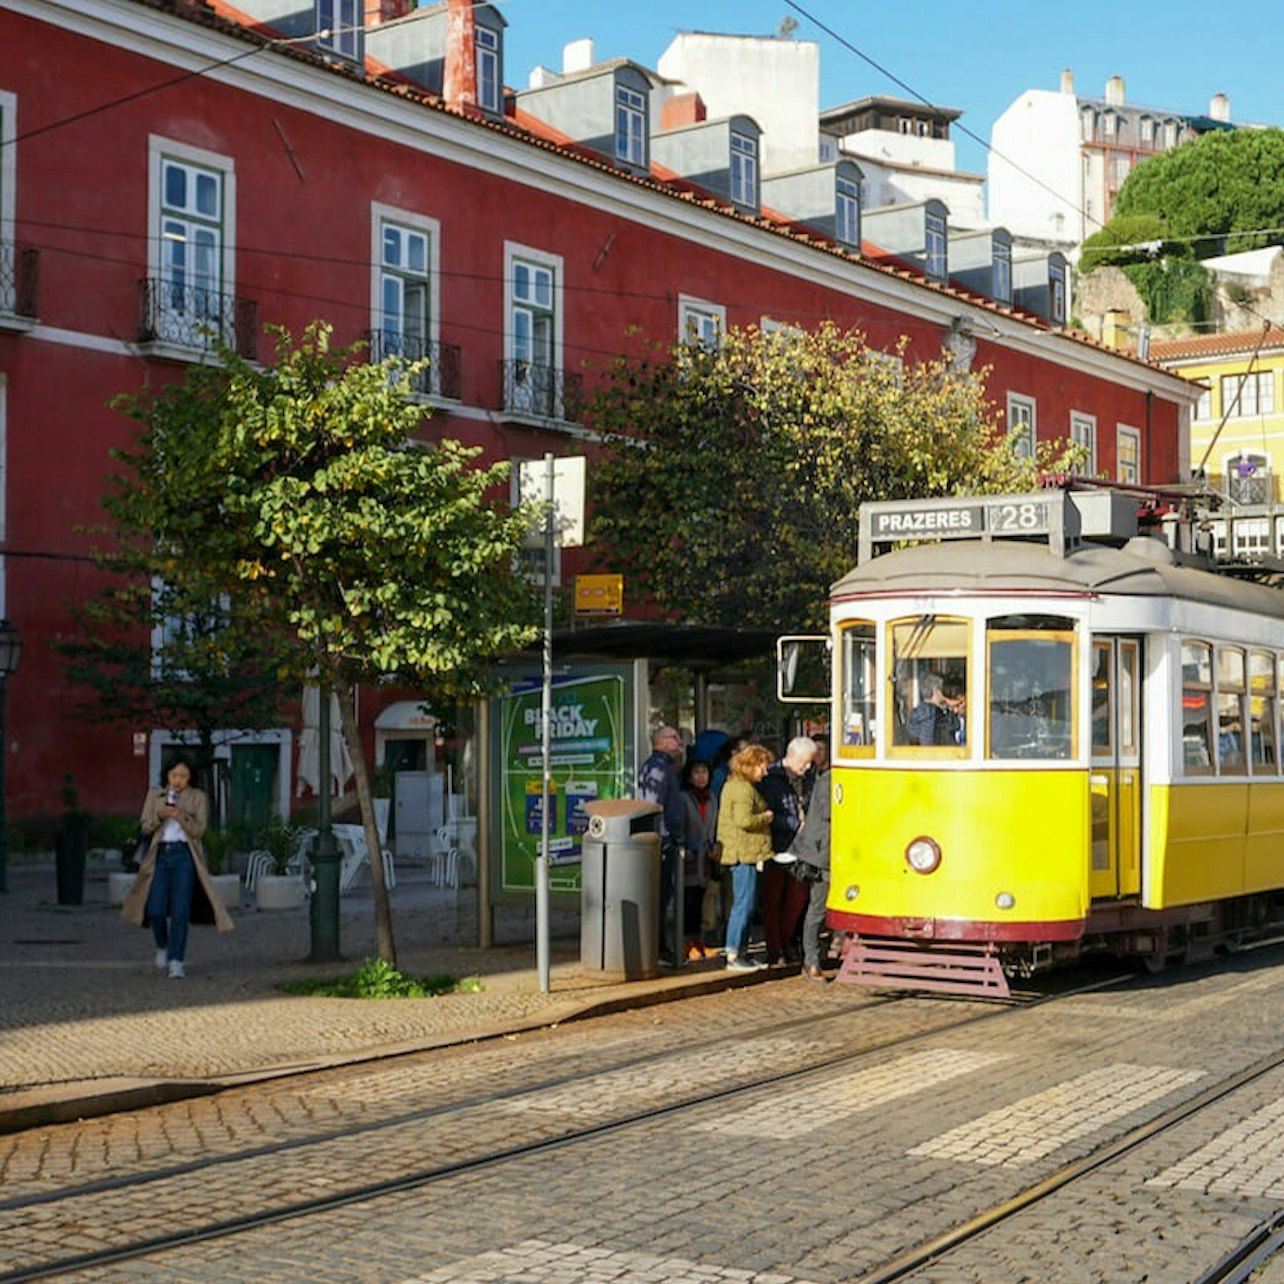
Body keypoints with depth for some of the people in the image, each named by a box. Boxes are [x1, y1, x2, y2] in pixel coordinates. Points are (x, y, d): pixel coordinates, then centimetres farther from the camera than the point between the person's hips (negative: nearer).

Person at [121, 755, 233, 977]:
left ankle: (175, 961, -5)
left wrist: (180, 815, -19)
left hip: (184, 854, -2)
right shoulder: (154, 794, 10)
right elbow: (145, 826, 6)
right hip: (160, 854, 2)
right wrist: (159, 816, -14)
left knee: (180, 911, -8)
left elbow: (199, 830, -3)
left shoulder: (197, 797, 5)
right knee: (156, 910, -2)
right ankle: (162, 946, 27)